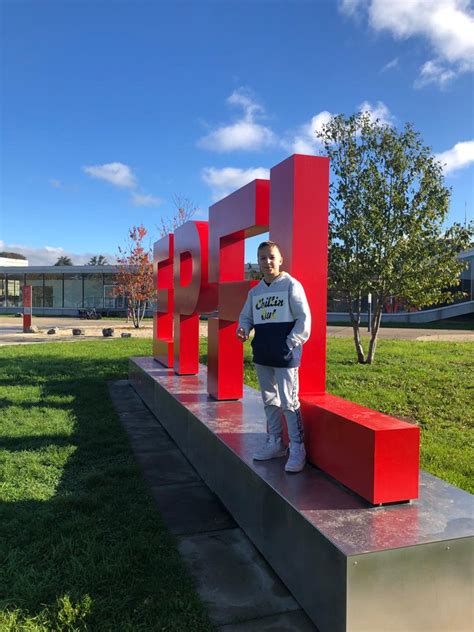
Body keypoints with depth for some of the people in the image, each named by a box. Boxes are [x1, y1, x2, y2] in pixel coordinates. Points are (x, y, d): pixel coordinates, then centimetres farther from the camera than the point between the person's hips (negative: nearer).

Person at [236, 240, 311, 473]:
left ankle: (297, 449, 6)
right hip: (262, 355, 7)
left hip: (285, 355, -7)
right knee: (269, 400, 16)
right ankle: (274, 443, 29)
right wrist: (242, 329, -4)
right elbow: (246, 316, 19)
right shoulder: (255, 291, 12)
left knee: (288, 401, -6)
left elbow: (304, 318, -9)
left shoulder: (291, 285, -6)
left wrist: (290, 344, -14)